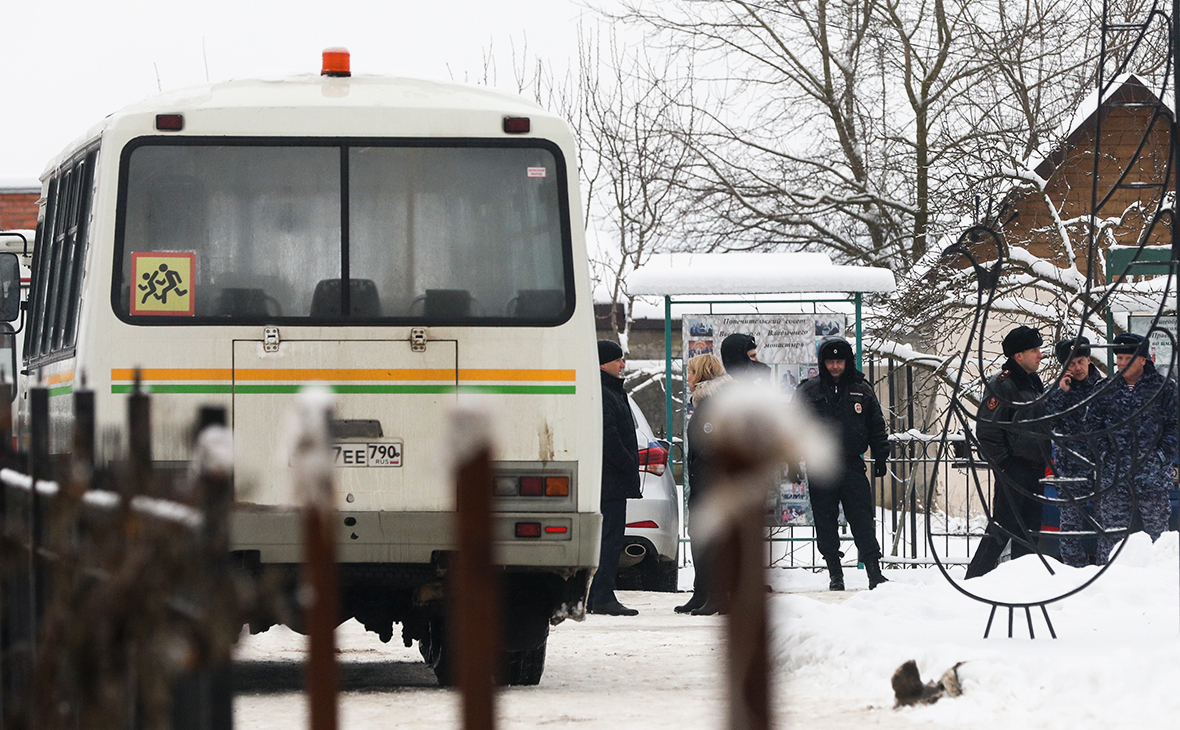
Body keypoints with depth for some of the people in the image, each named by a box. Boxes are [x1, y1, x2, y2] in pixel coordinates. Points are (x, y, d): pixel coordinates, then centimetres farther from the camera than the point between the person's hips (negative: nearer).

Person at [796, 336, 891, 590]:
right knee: (826, 522, 2)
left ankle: (874, 572, -6)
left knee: (862, 519, -6)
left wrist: (881, 459, 13)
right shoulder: (809, 391, 4)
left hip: (852, 464, 0)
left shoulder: (862, 391, 7)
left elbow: (877, 428, 16)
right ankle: (835, 572, 11)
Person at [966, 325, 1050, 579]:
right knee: (1002, 528, -9)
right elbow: (986, 432, -15)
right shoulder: (1001, 385, -11)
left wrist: (1045, 460, 17)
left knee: (1030, 529, 9)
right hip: (1013, 470, -8)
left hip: (1035, 470, 8)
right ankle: (974, 581, -4)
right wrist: (1004, 466, -16)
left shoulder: (1035, 384, 16)